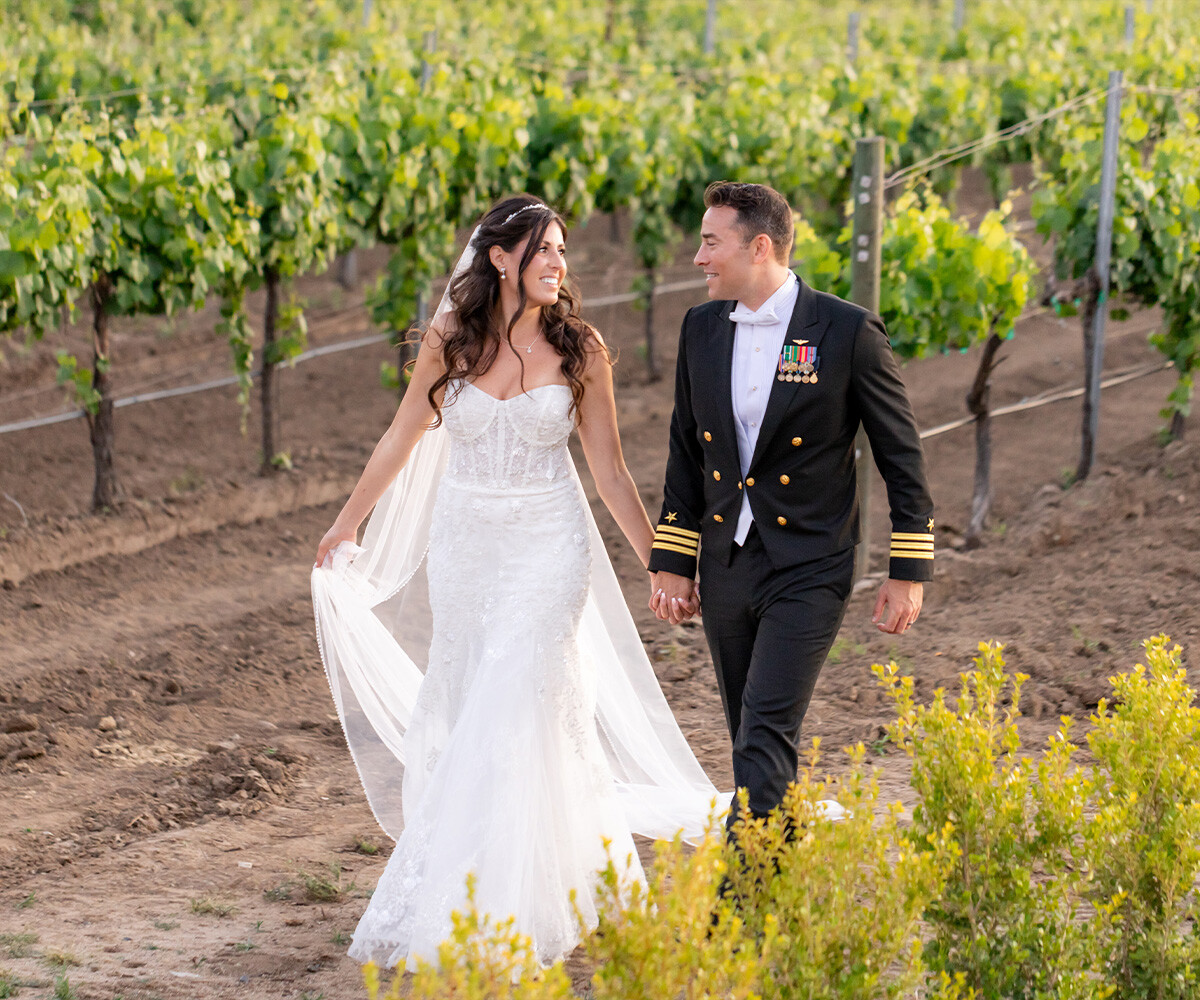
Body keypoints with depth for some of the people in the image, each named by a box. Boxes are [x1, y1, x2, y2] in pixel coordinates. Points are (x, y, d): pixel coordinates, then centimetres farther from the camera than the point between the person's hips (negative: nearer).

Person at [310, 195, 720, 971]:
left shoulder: (579, 350, -4)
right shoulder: (450, 340, -2)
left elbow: (611, 471, 2)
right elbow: (403, 439, 11)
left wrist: (660, 562, 1)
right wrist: (345, 526, 19)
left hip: (548, 548, -2)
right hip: (463, 543, 2)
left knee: (515, 711, -10)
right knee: (459, 714, 8)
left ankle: (500, 907, -3)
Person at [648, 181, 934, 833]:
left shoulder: (848, 332, -10)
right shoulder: (702, 328, 6)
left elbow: (901, 455, -3)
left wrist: (908, 573, -4)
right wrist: (671, 562, 11)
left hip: (808, 571, -6)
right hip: (725, 570, 6)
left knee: (766, 737, -15)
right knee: (753, 741, 12)